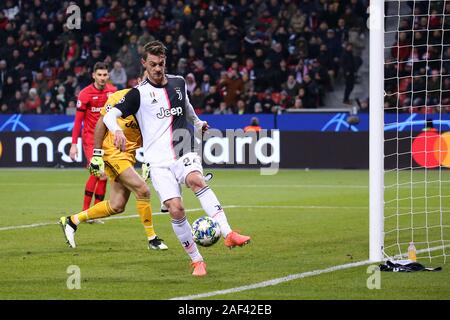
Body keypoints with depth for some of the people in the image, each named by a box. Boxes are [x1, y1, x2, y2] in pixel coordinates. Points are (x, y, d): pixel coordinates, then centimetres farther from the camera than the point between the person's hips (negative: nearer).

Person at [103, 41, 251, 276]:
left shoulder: (178, 82, 13)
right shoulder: (139, 93, -1)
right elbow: (109, 115, -9)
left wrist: (197, 122, 45)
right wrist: (117, 130, -29)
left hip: (183, 154, 2)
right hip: (158, 161, -2)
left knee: (196, 180, -31)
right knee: (176, 209, -17)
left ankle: (228, 234, -42)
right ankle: (196, 261, -2)